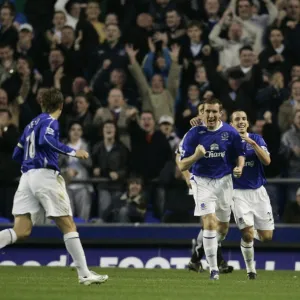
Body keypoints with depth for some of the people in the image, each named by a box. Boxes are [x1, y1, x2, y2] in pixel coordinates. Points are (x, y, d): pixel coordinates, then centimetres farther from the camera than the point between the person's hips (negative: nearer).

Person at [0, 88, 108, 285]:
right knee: (68, 226, -3)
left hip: (27, 177, 7)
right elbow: (45, 140, -22)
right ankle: (84, 274, -5)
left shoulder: (32, 124, 22)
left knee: (21, 231, -2)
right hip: (45, 175, -7)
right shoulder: (50, 121, -1)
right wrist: (72, 152, -19)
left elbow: (17, 155, 26)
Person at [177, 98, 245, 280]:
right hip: (202, 182, -3)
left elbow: (240, 154, 10)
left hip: (224, 181, 3)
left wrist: (239, 167, -12)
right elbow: (182, 166, -11)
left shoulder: (231, 133, -7)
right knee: (209, 223, -18)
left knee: (223, 226, 12)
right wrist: (196, 156, -31)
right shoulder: (194, 134, -12)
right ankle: (213, 268, -13)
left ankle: (214, 248, 47)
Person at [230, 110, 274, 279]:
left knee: (267, 236, 2)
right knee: (247, 234, -14)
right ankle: (250, 270, 5)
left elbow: (267, 161, -12)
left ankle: (252, 234, 38)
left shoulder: (256, 139, 1)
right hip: (239, 193, -2)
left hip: (258, 191, 2)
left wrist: (252, 143, -23)